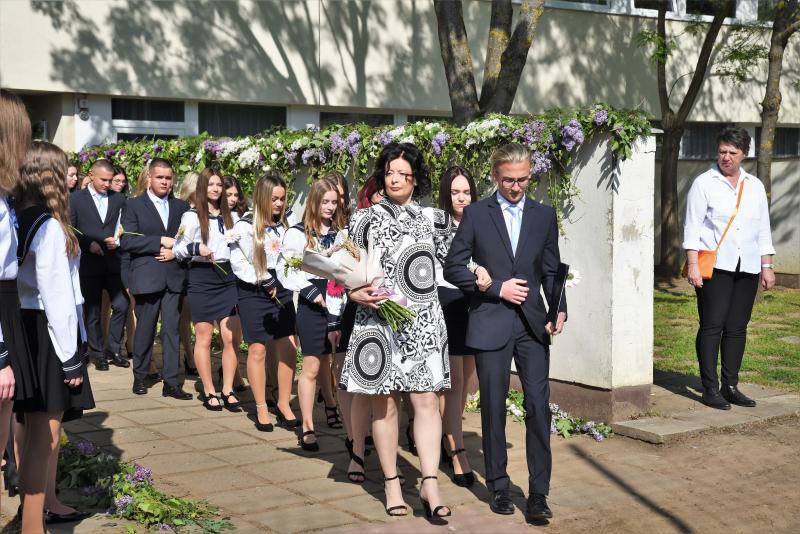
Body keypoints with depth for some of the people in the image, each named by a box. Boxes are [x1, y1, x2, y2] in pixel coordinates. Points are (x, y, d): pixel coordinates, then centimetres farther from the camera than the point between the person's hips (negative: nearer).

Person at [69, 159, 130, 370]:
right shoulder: (76, 199, 1)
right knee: (93, 313, 4)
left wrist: (118, 241, -10)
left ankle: (113, 350, 14)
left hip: (114, 262, 2)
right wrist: (88, 244, -13)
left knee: (121, 306, -3)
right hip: (89, 263, -2)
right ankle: (98, 355, 16)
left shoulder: (119, 199, 8)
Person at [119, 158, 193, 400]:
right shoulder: (134, 205, 2)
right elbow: (126, 241, -9)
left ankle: (171, 382, 3)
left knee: (172, 329, 1)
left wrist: (176, 250, -7)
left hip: (174, 277, 3)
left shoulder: (181, 206, 13)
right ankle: (140, 376, 21)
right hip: (147, 277, -3)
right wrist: (160, 241, -13)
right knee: (145, 329, 5)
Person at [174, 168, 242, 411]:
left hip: (228, 277, 4)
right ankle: (209, 391, 11)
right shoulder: (191, 216, -2)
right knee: (204, 337, 3)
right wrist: (196, 248, -20)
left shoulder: (229, 216, 13)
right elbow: (178, 249, -4)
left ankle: (228, 390, 7)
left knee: (231, 337, -2)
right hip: (202, 279, -4)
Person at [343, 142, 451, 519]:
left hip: (423, 322, 1)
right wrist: (356, 293, -9)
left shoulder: (432, 219, 8)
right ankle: (391, 481, 15)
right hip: (377, 321, 0)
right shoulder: (365, 219, 5)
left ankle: (429, 484, -6)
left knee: (427, 399, -6)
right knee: (384, 403, 4)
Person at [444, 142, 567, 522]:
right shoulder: (476, 214, 2)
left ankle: (538, 493, 1)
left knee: (538, 407, -5)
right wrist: (497, 288, -10)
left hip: (532, 324, 2)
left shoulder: (544, 216, 9)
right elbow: (454, 268, 0)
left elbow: (552, 270, 11)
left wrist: (559, 309, -6)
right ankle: (498, 487, 18)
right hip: (490, 324, -1)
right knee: (493, 409, 6)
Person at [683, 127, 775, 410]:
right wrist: (693, 264, -11)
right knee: (712, 326, -6)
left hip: (747, 268, 4)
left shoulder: (755, 186, 15)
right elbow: (692, 226, -3)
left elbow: (763, 229, 18)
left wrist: (767, 266, 12)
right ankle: (710, 389, -2)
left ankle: (730, 386, 13)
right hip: (714, 266, -4)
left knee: (737, 328, 6)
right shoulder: (704, 183, 1)